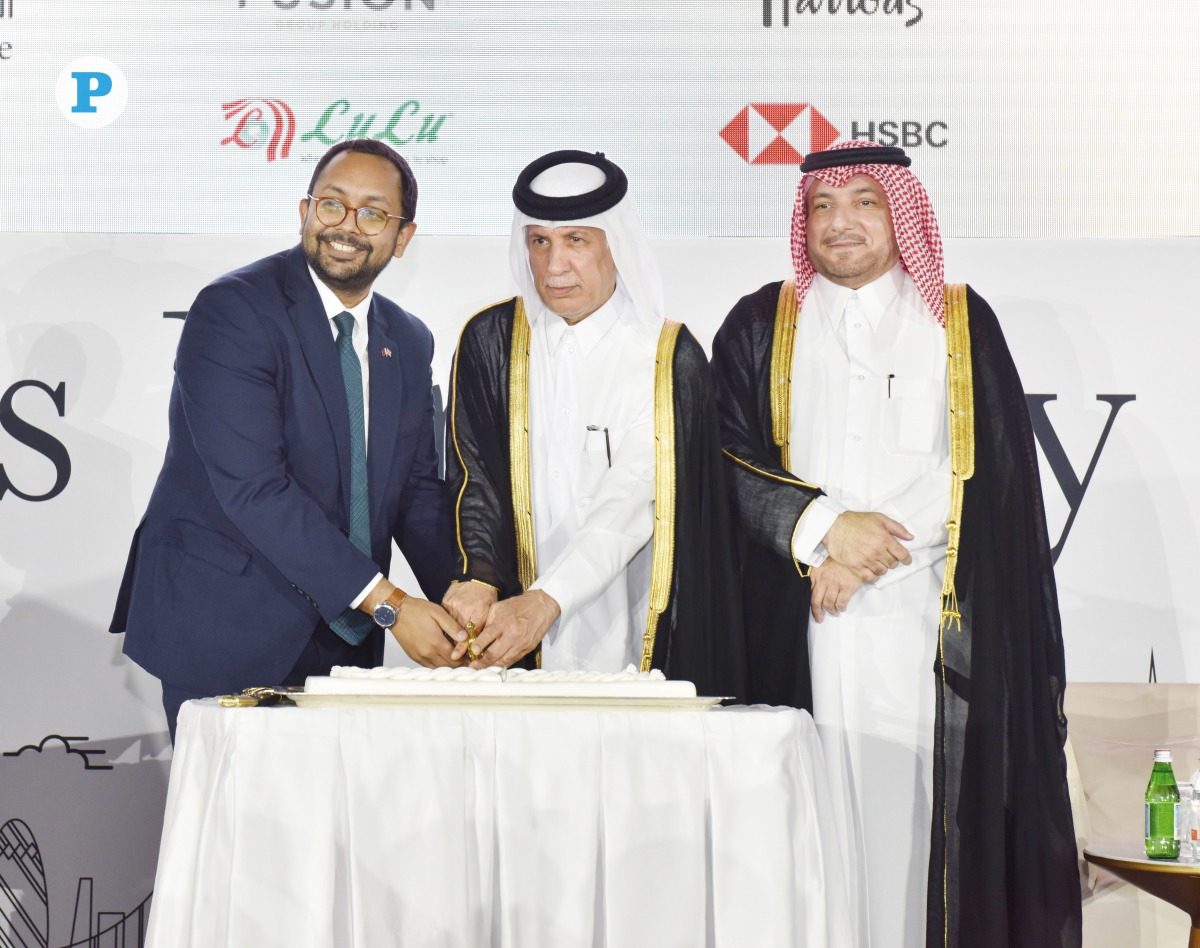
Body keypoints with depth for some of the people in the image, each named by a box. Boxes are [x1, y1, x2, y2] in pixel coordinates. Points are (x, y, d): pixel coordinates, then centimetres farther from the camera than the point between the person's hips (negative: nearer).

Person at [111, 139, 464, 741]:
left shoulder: (409, 342, 9)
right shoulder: (230, 310, -12)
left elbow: (419, 489, 11)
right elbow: (252, 487, -21)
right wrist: (386, 603, -22)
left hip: (343, 637, 6)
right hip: (224, 633, -5)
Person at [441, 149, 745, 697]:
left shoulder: (671, 356, -4)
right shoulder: (490, 340, 4)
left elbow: (633, 497, -14)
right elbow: (473, 476, -4)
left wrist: (548, 600, -26)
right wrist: (478, 579, -22)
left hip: (634, 637, -1)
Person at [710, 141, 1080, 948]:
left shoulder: (961, 322, 9)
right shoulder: (759, 326, 11)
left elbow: (989, 472, 1)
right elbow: (733, 460, 3)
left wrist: (863, 560, -8)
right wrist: (824, 527, -13)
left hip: (930, 628, 0)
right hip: (800, 630, 1)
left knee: (921, 810, -3)